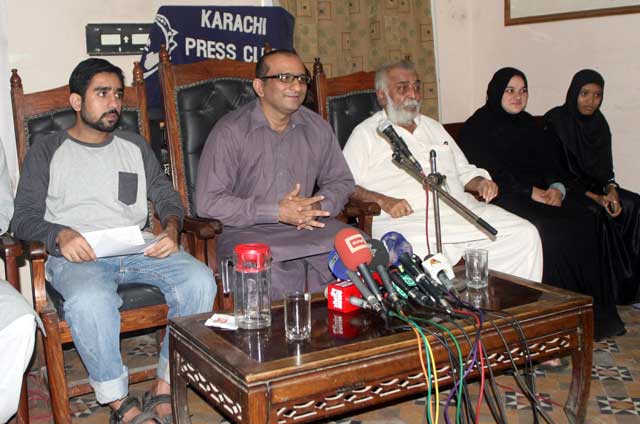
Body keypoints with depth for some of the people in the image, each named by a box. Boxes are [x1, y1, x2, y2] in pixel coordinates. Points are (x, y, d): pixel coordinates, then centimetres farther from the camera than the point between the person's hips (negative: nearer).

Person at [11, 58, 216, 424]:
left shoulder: (135, 146, 21)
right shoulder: (47, 152, 12)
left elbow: (166, 196, 17)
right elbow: (24, 218, 3)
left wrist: (171, 228, -7)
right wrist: (60, 235, -19)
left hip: (139, 250, 3)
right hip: (78, 255, -3)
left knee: (200, 279, -25)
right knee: (90, 299, -38)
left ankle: (164, 391, -16)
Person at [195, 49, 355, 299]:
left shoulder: (317, 128, 13)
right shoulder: (231, 131, -5)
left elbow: (341, 181, 21)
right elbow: (208, 202, -11)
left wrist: (317, 207, -4)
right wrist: (276, 212, -16)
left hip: (310, 228, 5)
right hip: (247, 232, -4)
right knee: (271, 270, -36)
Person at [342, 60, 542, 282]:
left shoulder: (433, 127, 28)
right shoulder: (366, 134, 8)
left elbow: (464, 171, 33)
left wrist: (481, 182, 10)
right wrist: (381, 200, -19)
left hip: (463, 210, 6)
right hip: (407, 219, -6)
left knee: (526, 234, -10)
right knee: (417, 253, -40)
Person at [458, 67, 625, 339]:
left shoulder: (528, 123, 23)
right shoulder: (477, 127, 1)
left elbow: (550, 161, 14)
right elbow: (491, 173, -10)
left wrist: (556, 188, -8)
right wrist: (531, 192, -17)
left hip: (543, 192, 6)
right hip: (505, 198, -6)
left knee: (584, 221, -19)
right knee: (553, 230, -30)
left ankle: (597, 313, -13)